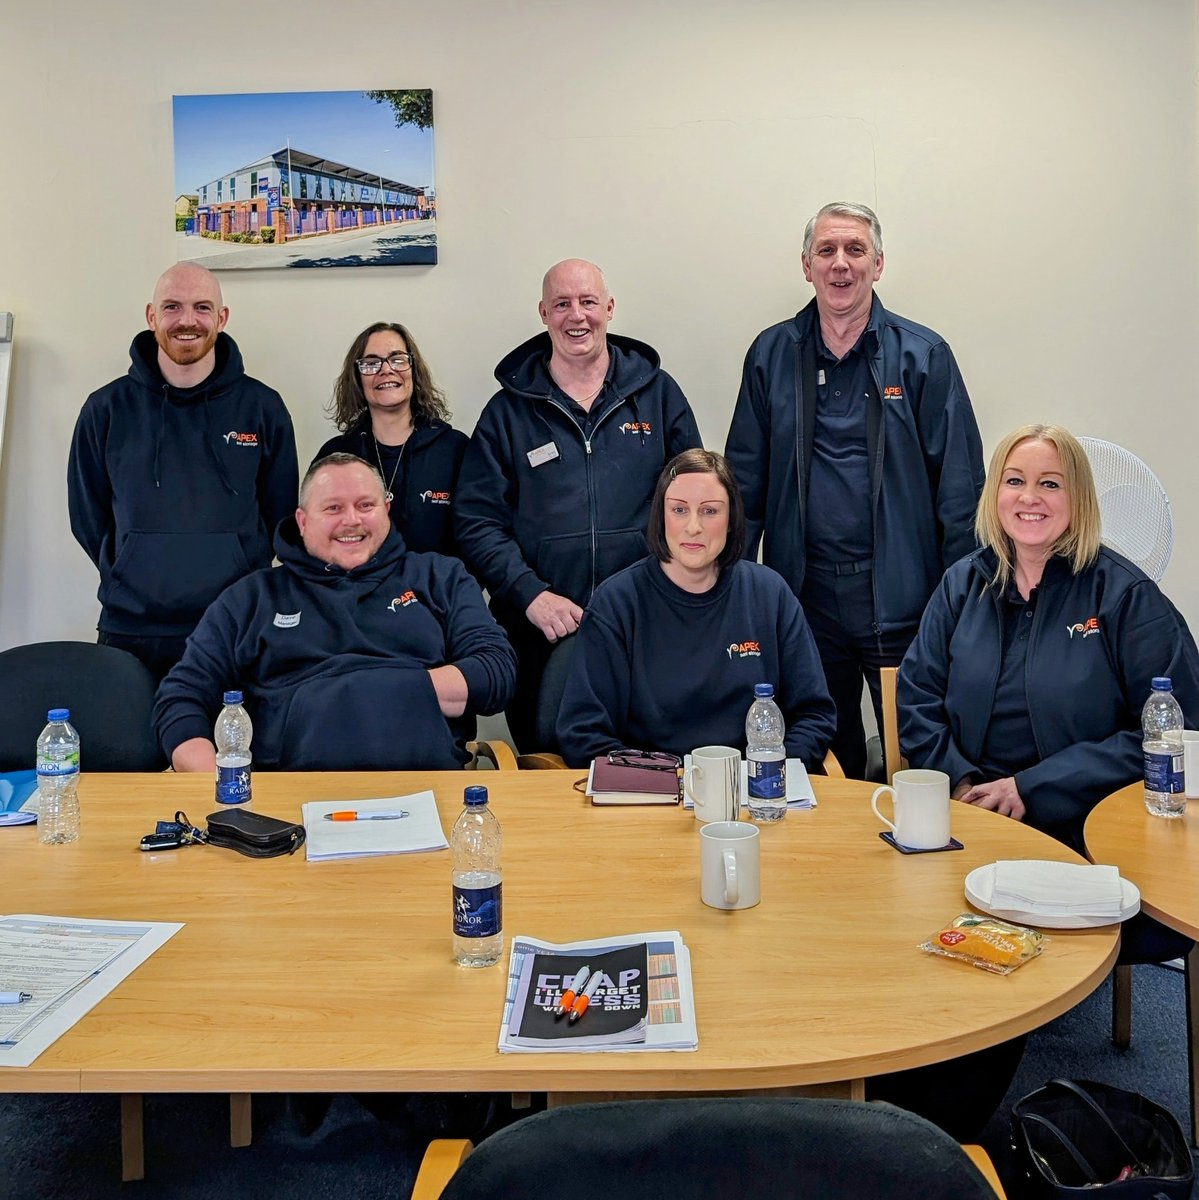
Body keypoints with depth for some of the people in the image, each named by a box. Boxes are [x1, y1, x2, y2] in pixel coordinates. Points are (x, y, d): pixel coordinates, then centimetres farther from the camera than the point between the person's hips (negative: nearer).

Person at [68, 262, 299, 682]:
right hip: (130, 633, 1)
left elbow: (279, 514, 7)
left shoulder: (263, 409, 3)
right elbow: (88, 518, 9)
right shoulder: (107, 409, 4)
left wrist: (239, 588, 3)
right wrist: (136, 578, 3)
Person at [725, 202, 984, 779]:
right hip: (805, 597, 2)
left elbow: (960, 487, -1)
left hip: (901, 598, -2)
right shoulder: (771, 354, 7)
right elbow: (746, 479, 9)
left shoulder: (923, 356, 1)